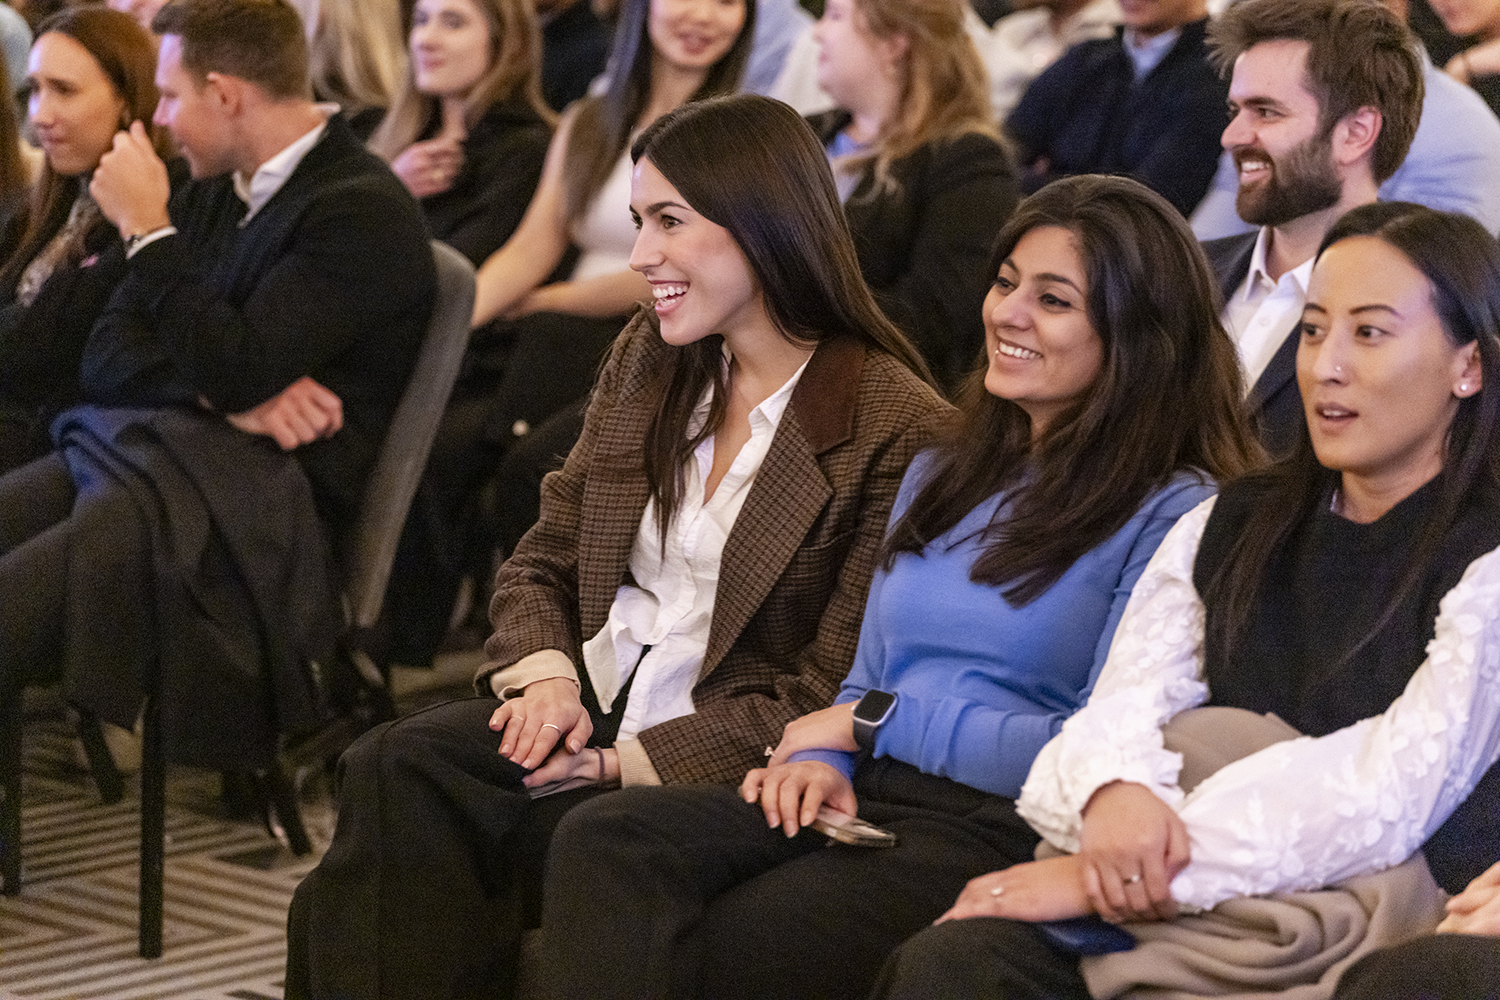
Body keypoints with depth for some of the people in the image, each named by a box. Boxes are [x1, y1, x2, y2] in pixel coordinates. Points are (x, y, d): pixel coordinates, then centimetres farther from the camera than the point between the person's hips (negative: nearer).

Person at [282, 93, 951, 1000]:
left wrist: (626, 761, -16)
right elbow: (543, 562, 17)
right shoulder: (648, 358, 14)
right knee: (391, 769, -26)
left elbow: (833, 689, -11)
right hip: (588, 710, 6)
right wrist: (546, 675, -6)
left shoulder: (898, 427, -9)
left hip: (715, 762, -6)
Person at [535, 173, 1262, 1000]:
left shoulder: (1173, 514, -3)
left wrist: (877, 722, -3)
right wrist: (822, 755, 0)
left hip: (1001, 834, -7)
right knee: (603, 838, -23)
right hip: (861, 803, 7)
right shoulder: (941, 477, 23)